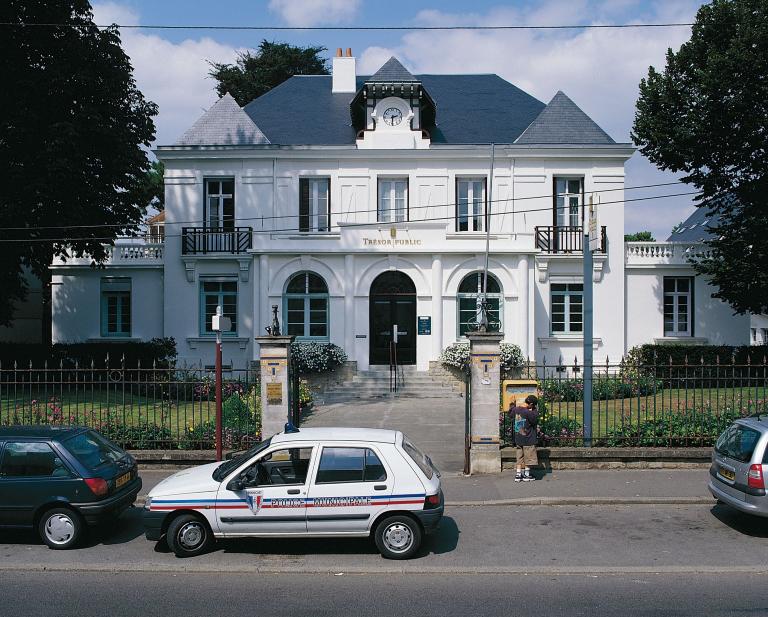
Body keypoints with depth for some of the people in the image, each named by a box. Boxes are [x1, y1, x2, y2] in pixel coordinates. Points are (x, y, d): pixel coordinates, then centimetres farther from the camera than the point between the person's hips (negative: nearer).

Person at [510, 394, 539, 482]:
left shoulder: (515, 410, 0)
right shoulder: (528, 413, -20)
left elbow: (510, 413, 19)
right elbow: (535, 421, -9)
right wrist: (535, 410, -3)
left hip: (518, 439, 6)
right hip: (528, 440, -6)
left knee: (519, 458, 12)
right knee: (528, 458, 8)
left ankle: (518, 475, 10)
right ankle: (526, 475, 14)